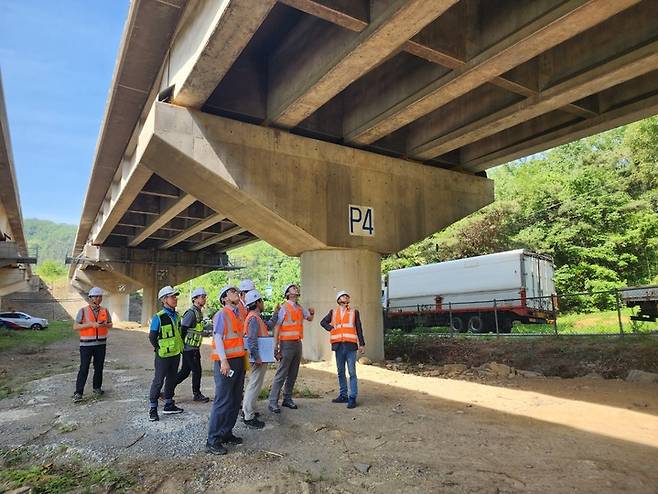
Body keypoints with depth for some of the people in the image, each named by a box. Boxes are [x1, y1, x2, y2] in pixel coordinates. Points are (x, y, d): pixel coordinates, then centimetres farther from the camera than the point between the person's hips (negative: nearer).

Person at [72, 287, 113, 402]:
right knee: (84, 368, -5)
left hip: (101, 344, 3)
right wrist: (91, 324, -18)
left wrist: (104, 325, -8)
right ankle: (78, 393, 2)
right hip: (86, 344, -3)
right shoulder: (83, 311, -3)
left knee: (99, 367, 10)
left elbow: (110, 324, 15)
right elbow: (75, 326, -7)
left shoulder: (105, 311, 6)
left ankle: (97, 387, 26)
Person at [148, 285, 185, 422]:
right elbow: (152, 336, -10)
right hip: (163, 355, -7)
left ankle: (169, 405, 28)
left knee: (171, 379, 16)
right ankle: (152, 408, 11)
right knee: (158, 381, 0)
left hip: (176, 354, 7)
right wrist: (159, 349, -7)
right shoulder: (158, 317, -15)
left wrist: (179, 346, 12)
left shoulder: (177, 316, 7)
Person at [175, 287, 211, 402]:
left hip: (194, 348, 9)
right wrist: (181, 344, -16)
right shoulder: (191, 313, -17)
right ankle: (197, 394, 13)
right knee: (197, 371, 0)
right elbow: (182, 329, -19)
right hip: (189, 348, -9)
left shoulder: (199, 313, 14)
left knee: (184, 372, 13)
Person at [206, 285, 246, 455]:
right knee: (223, 401, -6)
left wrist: (243, 359, 15)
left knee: (235, 401, 12)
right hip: (226, 362, -8)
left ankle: (226, 433, 24)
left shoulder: (238, 315, 15)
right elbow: (217, 338, -14)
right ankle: (213, 441, 3)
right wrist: (223, 361, -21)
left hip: (239, 360, 8)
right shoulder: (221, 315, -8)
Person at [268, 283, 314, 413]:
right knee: (281, 375, -6)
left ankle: (287, 399, 23)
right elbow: (276, 328, -12)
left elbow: (310, 318, 25)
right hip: (287, 344, -7)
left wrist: (312, 313, -1)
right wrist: (276, 348, -17)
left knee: (293, 374, 12)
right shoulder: (283, 308, -8)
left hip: (298, 344, 7)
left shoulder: (300, 308, 13)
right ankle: (273, 403, 0)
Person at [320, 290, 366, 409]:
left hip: (351, 346, -2)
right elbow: (323, 322, 18)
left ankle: (352, 398, -1)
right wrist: (331, 328, 2)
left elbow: (359, 329, 7)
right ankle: (343, 395, 20)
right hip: (338, 346, 2)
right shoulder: (333, 312, 11)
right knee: (341, 372, 10)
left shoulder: (354, 312, 8)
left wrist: (362, 344, 3)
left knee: (352, 373, -4)